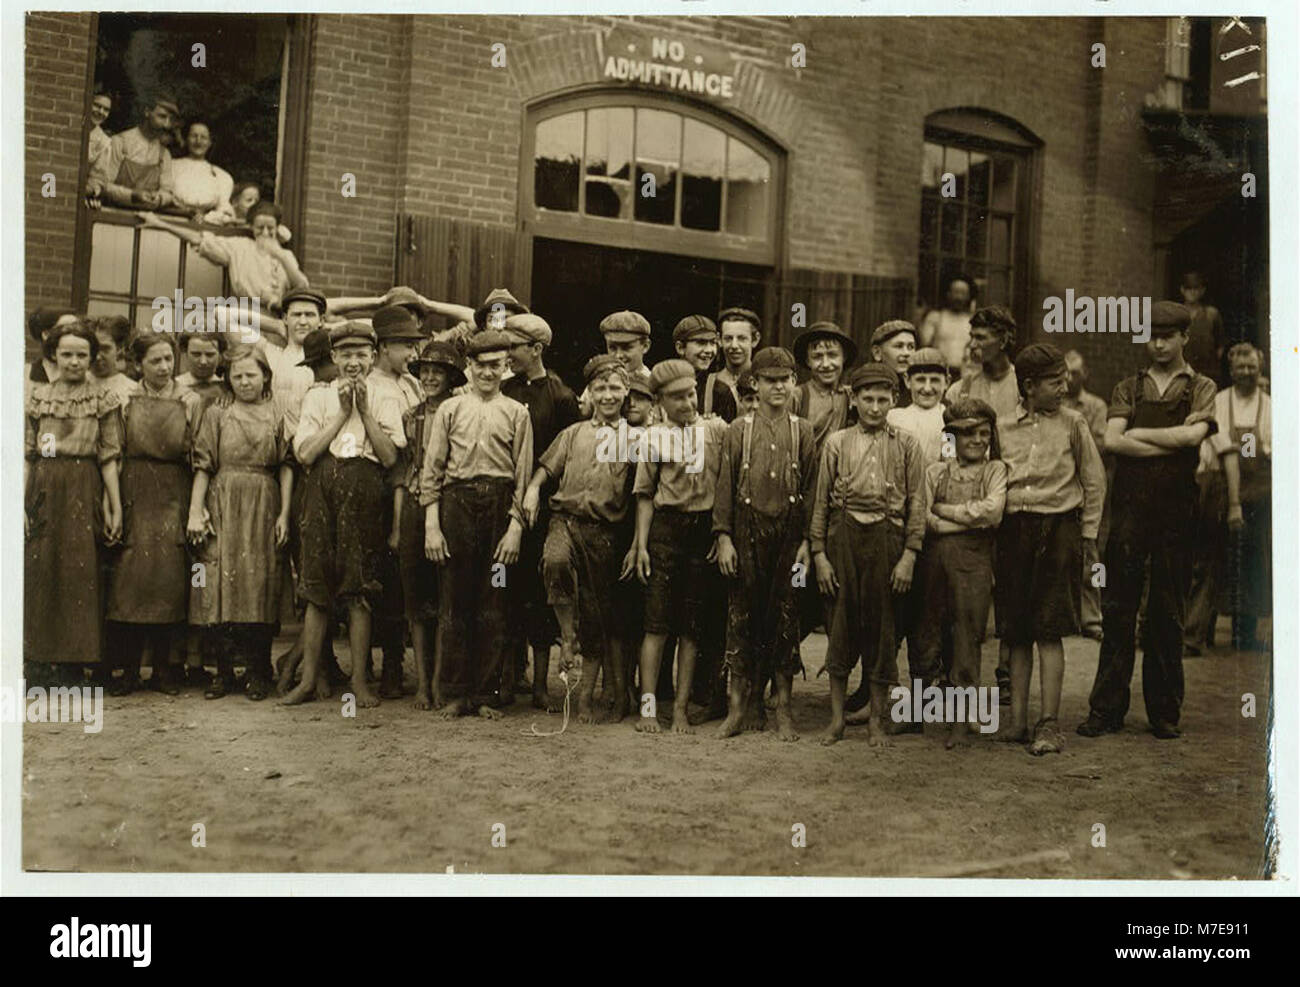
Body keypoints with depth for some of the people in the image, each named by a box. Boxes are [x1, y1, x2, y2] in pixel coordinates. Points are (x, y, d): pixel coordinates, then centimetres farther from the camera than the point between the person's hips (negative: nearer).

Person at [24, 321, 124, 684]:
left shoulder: (103, 399, 4)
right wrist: (20, 503, 0)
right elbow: (27, 454, 8)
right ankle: (36, 657, 10)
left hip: (83, 491, -2)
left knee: (80, 569, -2)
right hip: (43, 489, 2)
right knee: (38, 569, 1)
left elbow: (109, 457, 1)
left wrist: (116, 508, -3)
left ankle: (71, 661, 5)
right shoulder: (38, 395, 10)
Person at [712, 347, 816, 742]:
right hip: (747, 531, 0)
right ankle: (738, 705, 11)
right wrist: (724, 537, -4)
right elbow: (725, 486, 4)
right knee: (742, 615, 2)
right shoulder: (738, 430, 6)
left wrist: (807, 541, -3)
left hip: (788, 534, 0)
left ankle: (783, 708, 13)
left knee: (785, 617, 4)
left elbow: (811, 490, 4)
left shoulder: (803, 431, 6)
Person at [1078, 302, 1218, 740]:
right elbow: (1112, 440, -3)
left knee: (1169, 614, 5)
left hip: (1176, 511, -1)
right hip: (1129, 507, 1)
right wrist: (1173, 440, -7)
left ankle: (1165, 713, 13)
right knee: (1117, 609, 0)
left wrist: (1140, 433, -4)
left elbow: (1194, 435, -10)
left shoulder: (1202, 388, 9)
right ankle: (1106, 709, 5)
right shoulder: (1128, 388, 13)